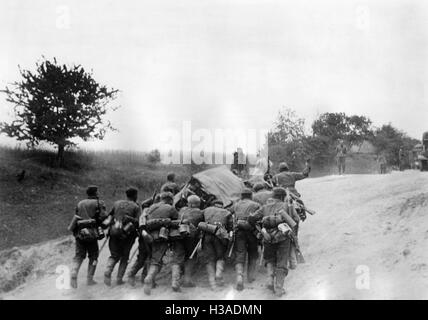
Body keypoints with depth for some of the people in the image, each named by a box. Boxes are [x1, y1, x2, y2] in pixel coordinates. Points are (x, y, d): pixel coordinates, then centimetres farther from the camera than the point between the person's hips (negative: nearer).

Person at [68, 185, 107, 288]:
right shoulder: (99, 203, 0)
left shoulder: (80, 204, 15)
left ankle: (73, 273, -16)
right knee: (93, 256, 10)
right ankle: (89, 279, 10)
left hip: (79, 233, 4)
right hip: (91, 233, -4)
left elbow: (77, 217, 13)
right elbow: (103, 218, -10)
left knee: (79, 256, 8)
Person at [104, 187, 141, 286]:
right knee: (125, 257, 14)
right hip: (127, 234, -3)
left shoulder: (117, 203, 11)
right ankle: (119, 279, 10)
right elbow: (137, 222, -10)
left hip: (114, 232, 3)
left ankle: (108, 271, -11)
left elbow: (109, 216, 12)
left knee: (114, 255, 15)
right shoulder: (136, 207, 0)